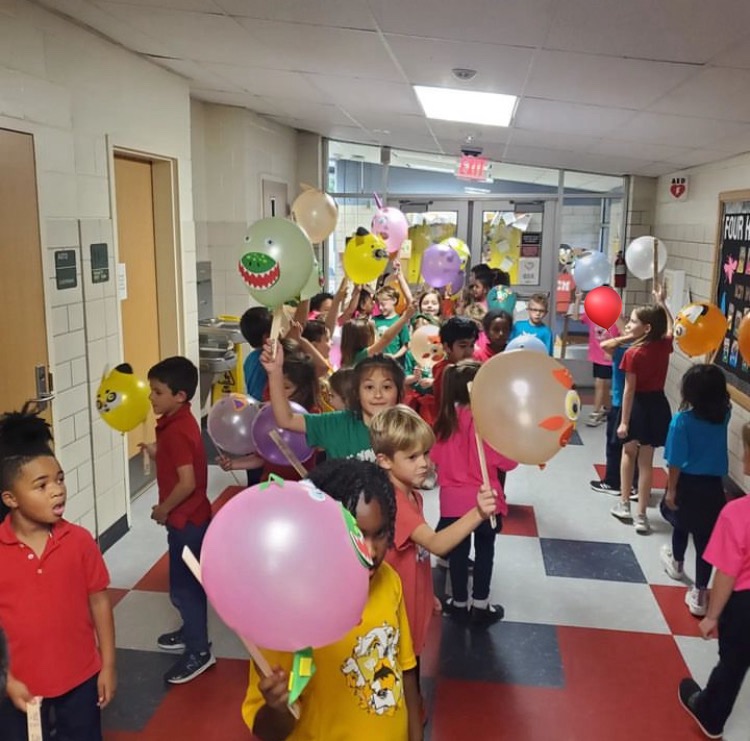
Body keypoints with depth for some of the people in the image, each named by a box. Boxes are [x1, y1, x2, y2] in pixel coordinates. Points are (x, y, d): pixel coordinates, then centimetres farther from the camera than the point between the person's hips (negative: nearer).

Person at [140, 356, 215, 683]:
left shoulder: (176, 430, -26)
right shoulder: (180, 421, 4)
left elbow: (187, 483, -28)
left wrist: (163, 509, -16)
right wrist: (157, 452, 4)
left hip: (186, 520, -10)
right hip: (191, 516, 10)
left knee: (183, 586, 2)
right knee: (189, 581, 23)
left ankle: (199, 651, 14)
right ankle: (192, 631, 40)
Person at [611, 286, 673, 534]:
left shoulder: (633, 353, -20)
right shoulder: (664, 345, -4)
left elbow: (629, 390, -18)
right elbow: (670, 328, 21)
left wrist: (624, 422, -14)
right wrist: (662, 304, 30)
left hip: (638, 406, -4)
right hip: (657, 404, 4)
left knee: (629, 454, 19)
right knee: (646, 461, 9)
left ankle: (624, 505, 27)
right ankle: (641, 516, 12)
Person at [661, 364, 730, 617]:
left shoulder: (682, 420, -19)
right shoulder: (723, 415, -8)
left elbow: (676, 461, -17)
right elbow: (718, 392, 17)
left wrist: (671, 490, -9)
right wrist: (711, 373, 12)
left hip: (687, 484, -2)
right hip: (713, 487, 2)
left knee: (680, 526, 25)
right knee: (706, 539, 6)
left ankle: (676, 563, 51)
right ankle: (699, 594, 9)